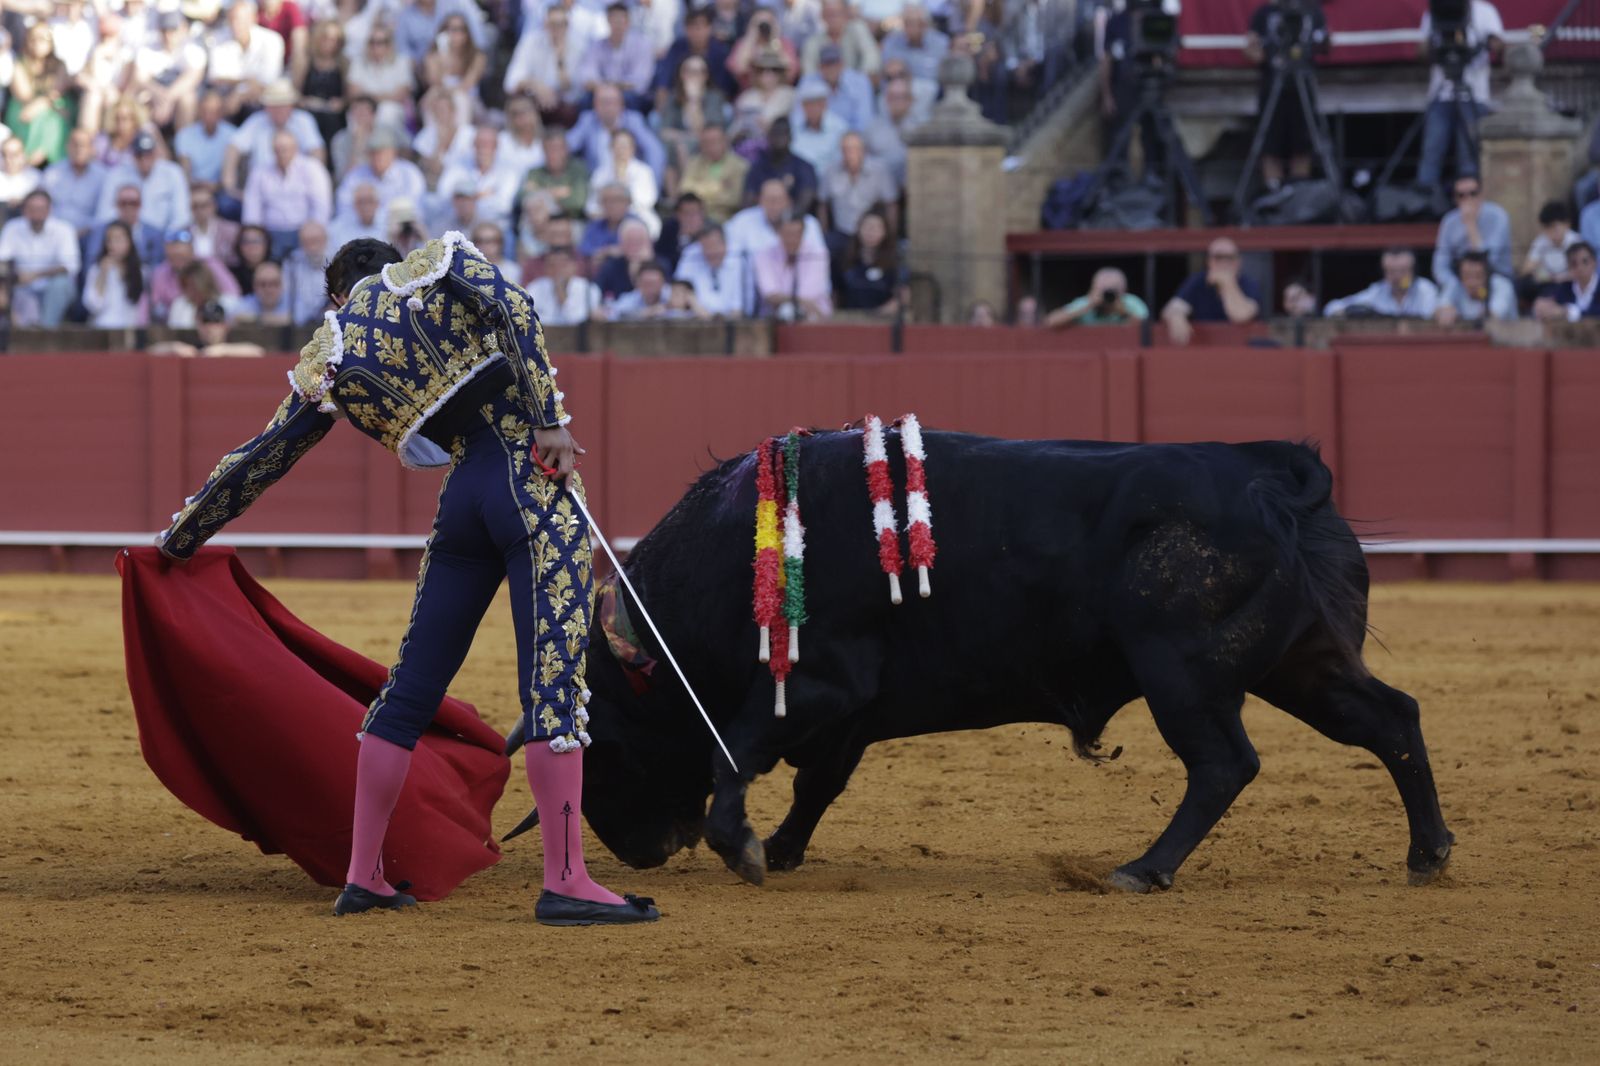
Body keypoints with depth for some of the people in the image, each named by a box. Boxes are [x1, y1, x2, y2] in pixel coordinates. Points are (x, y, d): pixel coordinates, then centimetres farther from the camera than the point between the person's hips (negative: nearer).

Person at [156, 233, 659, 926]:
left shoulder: (326, 363, 17)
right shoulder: (436, 265, 11)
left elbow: (257, 462, 25)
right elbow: (513, 309, -10)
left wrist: (180, 539, 37)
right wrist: (548, 419, -12)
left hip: (463, 502, 3)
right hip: (534, 480, -3)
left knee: (410, 689, 15)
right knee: (555, 682, -8)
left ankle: (362, 877, 19)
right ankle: (565, 882, -15)